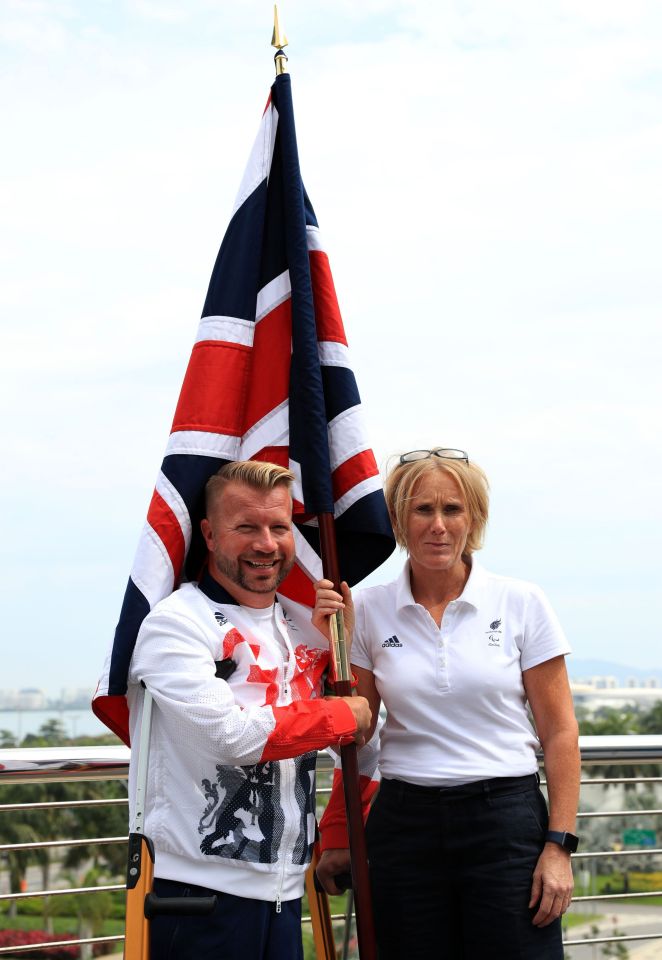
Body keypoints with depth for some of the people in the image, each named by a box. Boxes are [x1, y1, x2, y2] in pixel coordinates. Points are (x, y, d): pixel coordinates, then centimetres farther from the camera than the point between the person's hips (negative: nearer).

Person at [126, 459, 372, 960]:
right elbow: (233, 736, -21)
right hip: (202, 884, -6)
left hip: (285, 886, 6)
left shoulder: (308, 626, 11)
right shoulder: (176, 623, -9)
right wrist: (344, 717, -9)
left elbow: (360, 744, 21)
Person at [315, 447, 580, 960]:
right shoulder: (369, 611, 4)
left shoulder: (521, 603, -1)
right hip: (404, 825, 2)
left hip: (504, 820, -2)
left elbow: (560, 732, -1)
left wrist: (559, 845, -6)